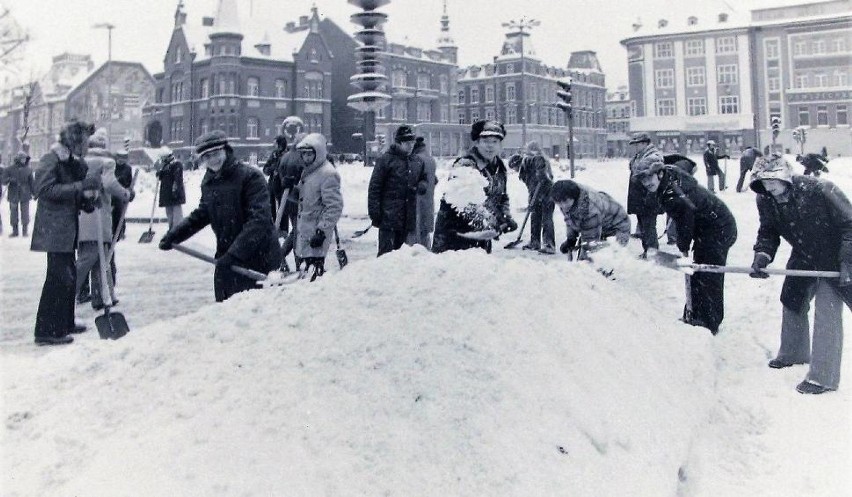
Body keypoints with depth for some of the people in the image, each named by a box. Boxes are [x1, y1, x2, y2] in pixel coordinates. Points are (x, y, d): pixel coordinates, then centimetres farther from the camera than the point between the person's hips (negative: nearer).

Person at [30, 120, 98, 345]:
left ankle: (65, 323, 26)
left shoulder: (76, 163, 15)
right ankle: (46, 331, -5)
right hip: (54, 229, -9)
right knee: (59, 278, -10)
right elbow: (46, 190, -21)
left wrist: (87, 197, -2)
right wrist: (82, 187, -25)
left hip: (68, 229, 9)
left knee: (69, 277, 15)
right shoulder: (50, 160, -11)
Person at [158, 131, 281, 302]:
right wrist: (174, 235, 10)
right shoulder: (209, 182, 10)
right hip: (226, 258, 7)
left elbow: (259, 220, -22)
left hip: (259, 261, -7)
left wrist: (235, 254, -28)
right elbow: (201, 215, 23)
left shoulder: (251, 177, -14)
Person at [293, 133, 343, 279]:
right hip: (304, 228, 10)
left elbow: (335, 207, -20)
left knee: (315, 263, -10)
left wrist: (322, 231, -23)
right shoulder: (307, 171, 14)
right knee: (306, 262, 17)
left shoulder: (328, 174, -16)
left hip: (317, 229, -10)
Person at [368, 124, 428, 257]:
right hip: (389, 215, -6)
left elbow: (424, 179, 28)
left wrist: (420, 186, 2)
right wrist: (374, 211, -11)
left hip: (408, 219, 6)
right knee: (386, 251, -10)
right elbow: (374, 187, -6)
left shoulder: (417, 161, 13)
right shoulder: (386, 159, -5)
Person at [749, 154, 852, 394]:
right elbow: (768, 232, -2)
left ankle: (823, 377, -2)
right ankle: (793, 353, 43)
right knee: (792, 302, 18)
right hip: (803, 258, 7)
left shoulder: (821, 191, -31)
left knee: (827, 314, -11)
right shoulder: (766, 201, -14)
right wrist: (762, 255, -21)